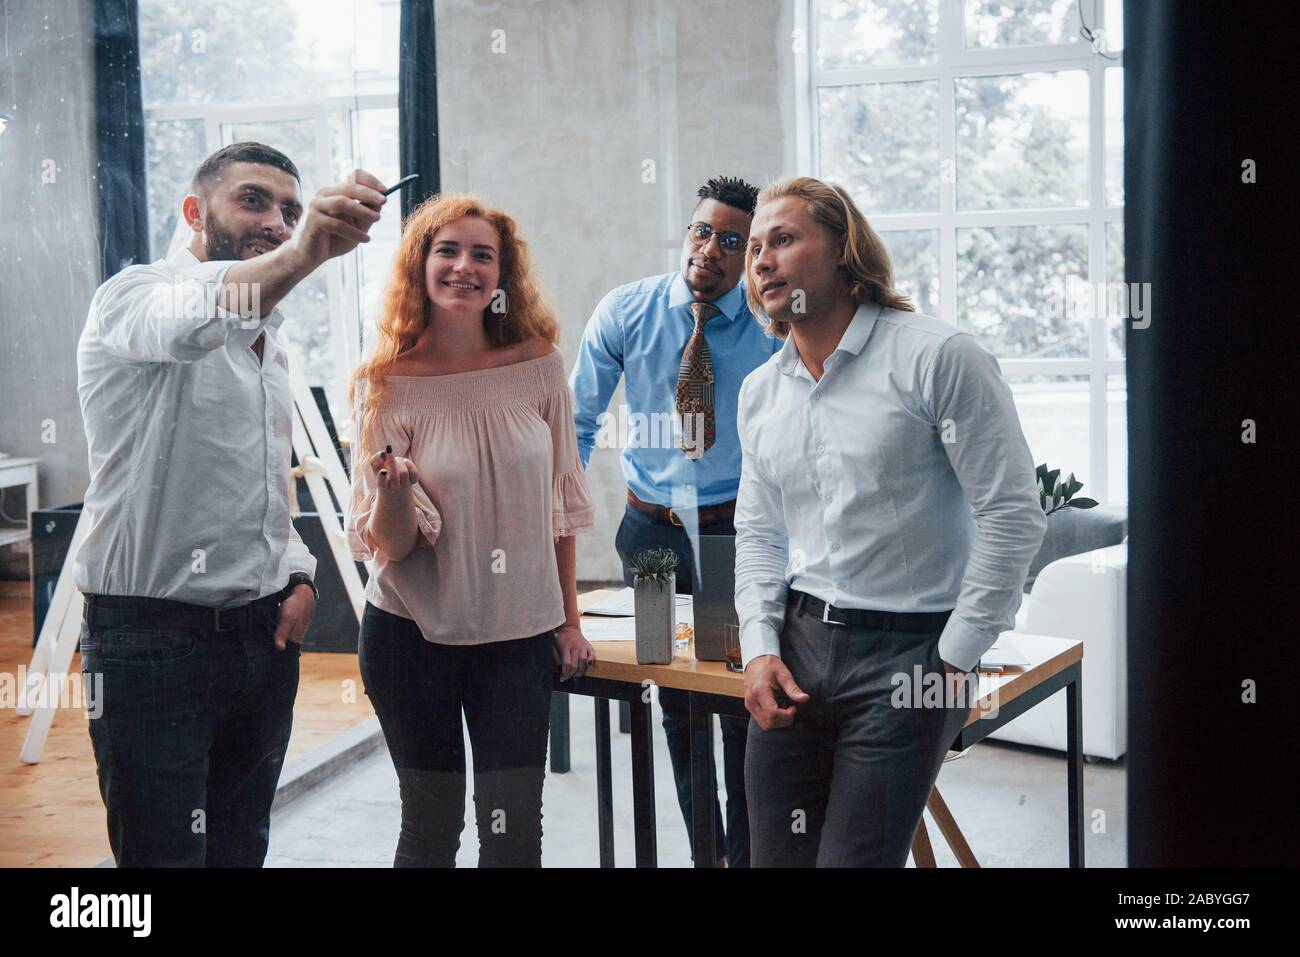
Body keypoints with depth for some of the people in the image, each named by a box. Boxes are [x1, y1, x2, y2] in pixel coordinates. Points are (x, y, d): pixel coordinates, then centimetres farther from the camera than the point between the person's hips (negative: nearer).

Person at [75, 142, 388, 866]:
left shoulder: (269, 340, 16)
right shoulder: (137, 296, -9)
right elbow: (189, 322, -36)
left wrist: (300, 576, 6)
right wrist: (301, 256, -54)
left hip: (263, 635, 8)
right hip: (153, 636, -7)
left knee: (242, 847, 15)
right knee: (164, 852, -3)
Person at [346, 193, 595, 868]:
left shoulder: (538, 364, -2)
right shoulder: (387, 385, -7)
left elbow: (560, 502, 7)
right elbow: (386, 545, -8)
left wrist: (569, 622, 9)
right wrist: (392, 489, -30)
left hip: (519, 636, 1)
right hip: (413, 635, -1)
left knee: (514, 836, 1)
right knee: (430, 830, 10)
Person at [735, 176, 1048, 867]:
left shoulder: (938, 357, -10)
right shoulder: (759, 393, 11)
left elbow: (1013, 514, -11)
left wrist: (955, 659, -11)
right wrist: (759, 648, 2)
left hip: (907, 654, -5)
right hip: (796, 643, 6)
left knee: (853, 858, 0)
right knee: (776, 857, 11)